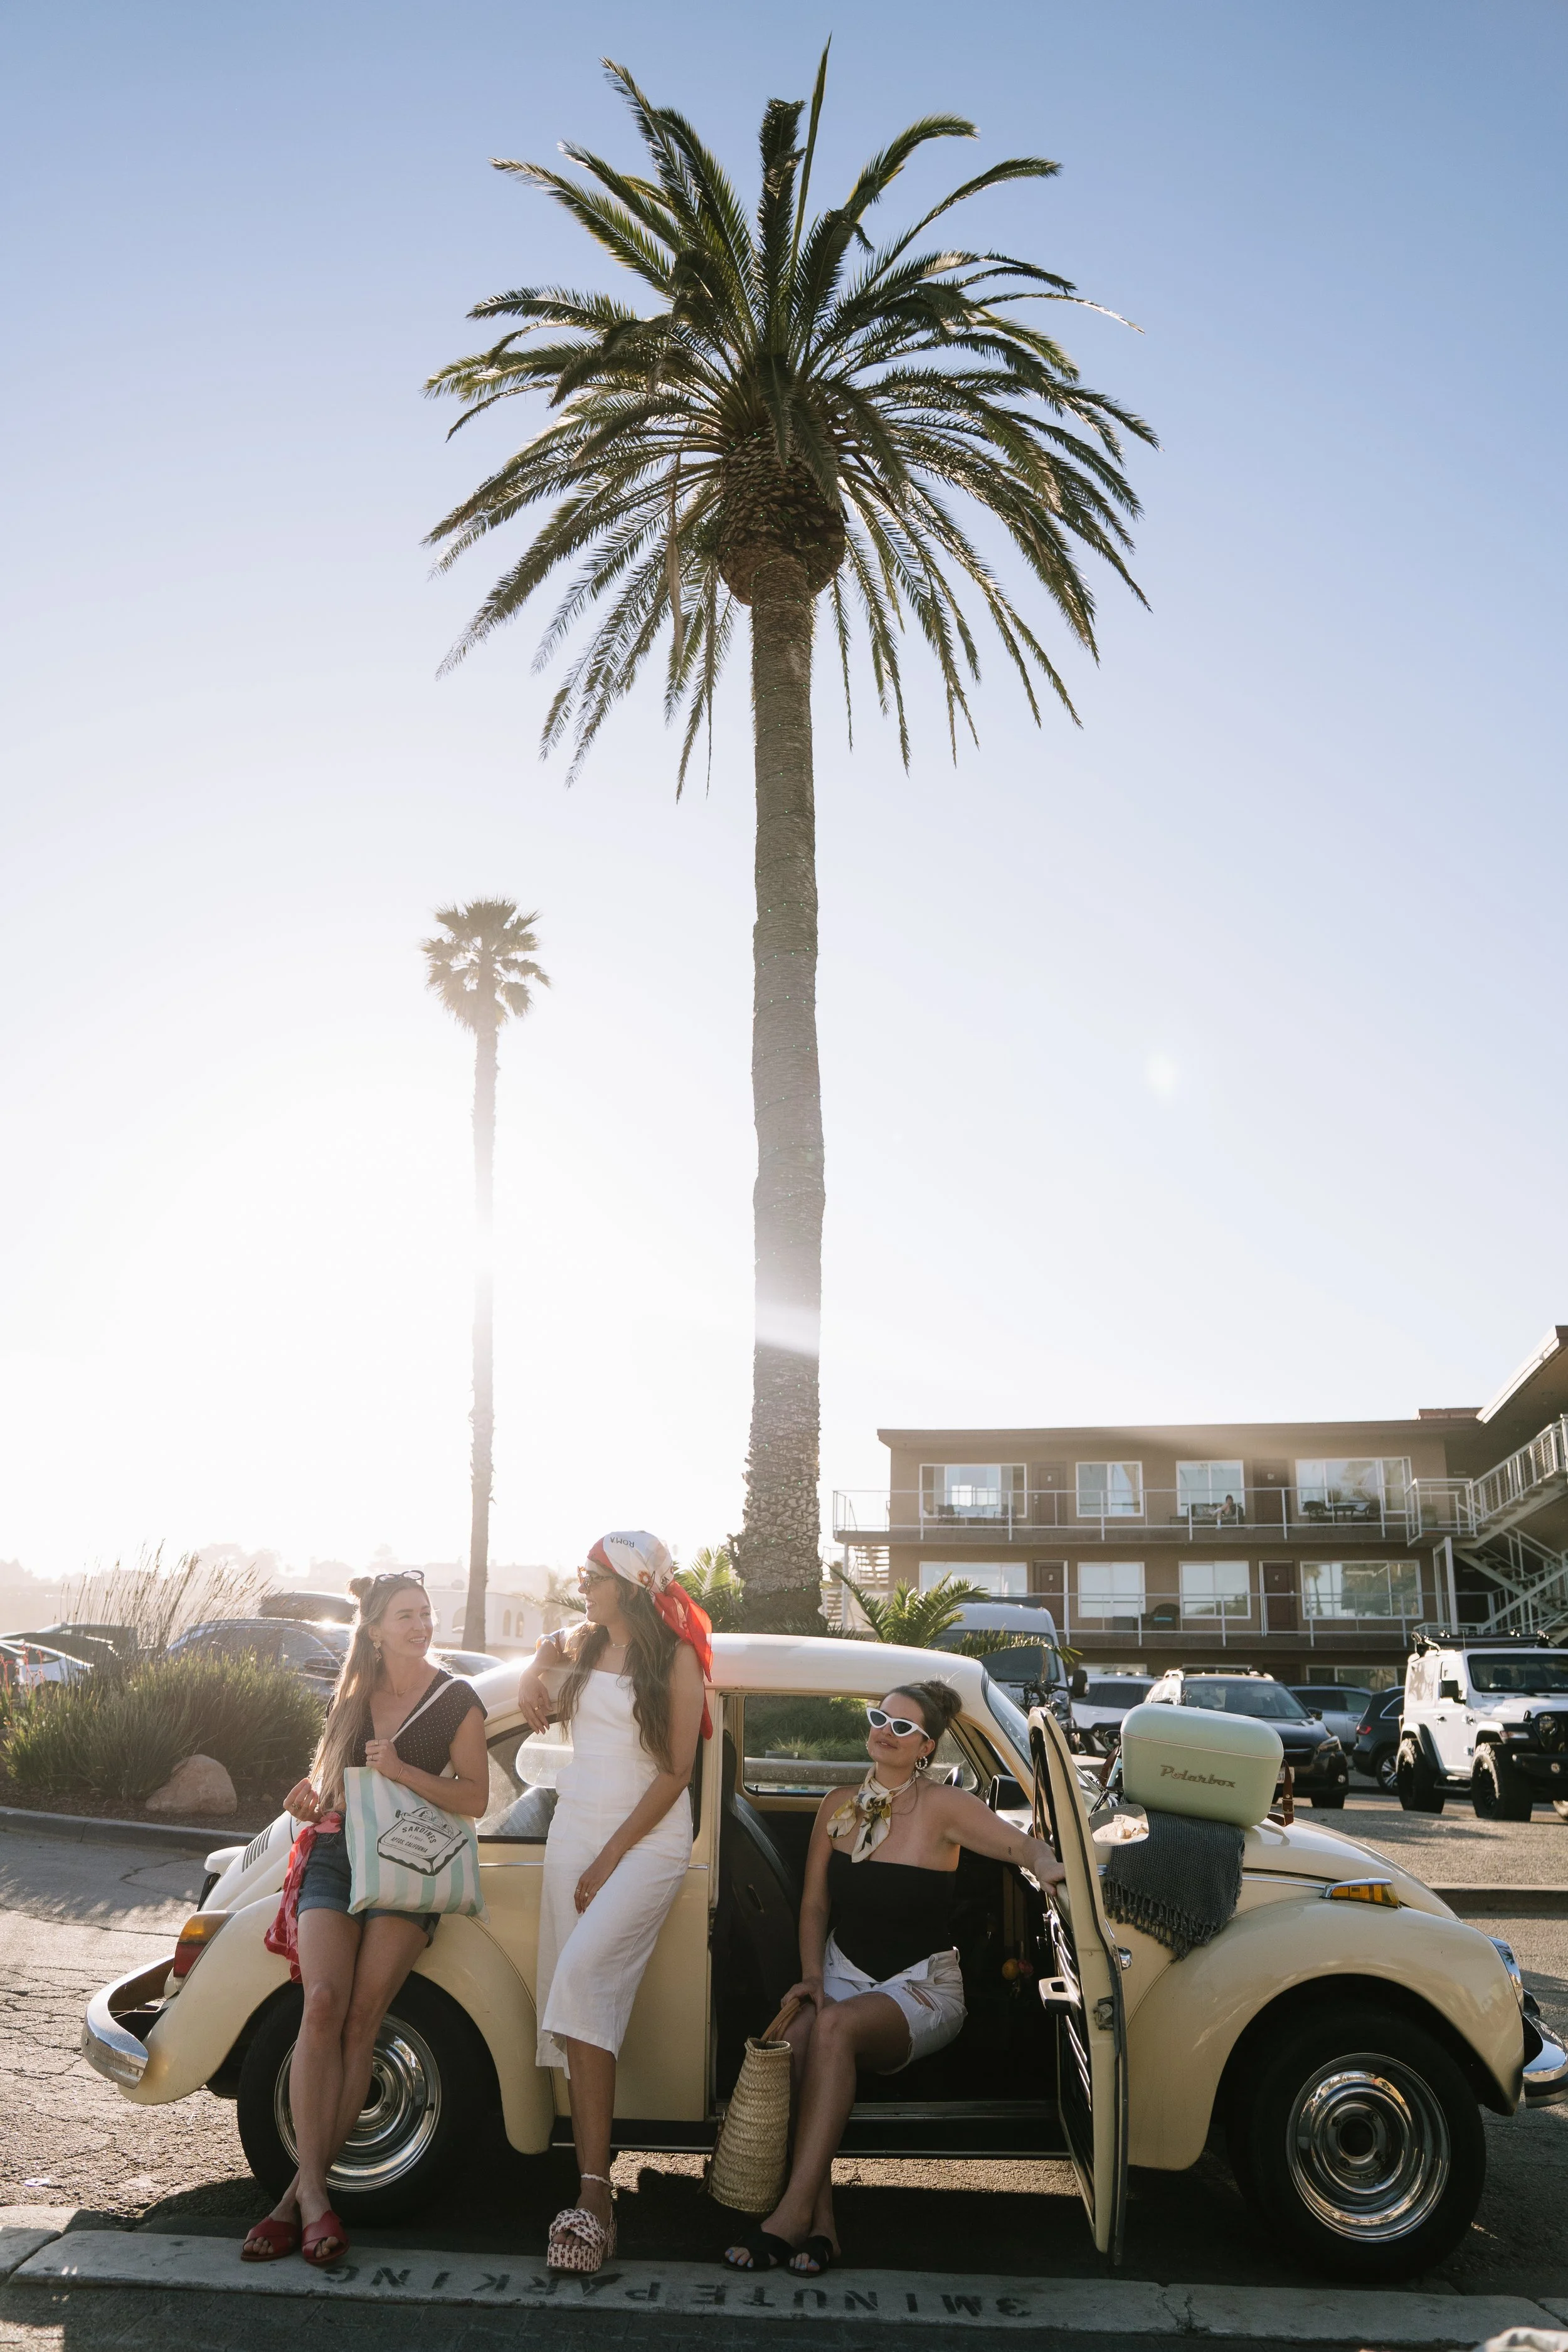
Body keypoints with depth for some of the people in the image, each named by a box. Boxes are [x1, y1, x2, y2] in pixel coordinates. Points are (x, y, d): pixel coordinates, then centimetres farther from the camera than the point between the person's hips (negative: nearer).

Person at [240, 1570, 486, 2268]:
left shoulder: (456, 1700, 3)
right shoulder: (351, 1694, 14)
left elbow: (475, 1798, -1)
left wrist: (401, 1770, -14)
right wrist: (311, 1794, 7)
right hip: (334, 1855, 3)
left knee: (361, 2019, -14)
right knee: (323, 2003, -18)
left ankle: (300, 2191, -8)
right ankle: (313, 2191, -18)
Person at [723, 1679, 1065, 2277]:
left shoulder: (943, 1808, -8)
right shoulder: (838, 1806, 6)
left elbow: (1027, 1847, -13)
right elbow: (814, 1904, 11)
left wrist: (1047, 1866, -37)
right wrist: (812, 1975, -5)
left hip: (923, 1986, -4)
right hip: (843, 1973, 4)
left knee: (835, 2026, -35)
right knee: (794, 2035, -30)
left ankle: (794, 2210, -35)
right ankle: (820, 2222, -29)